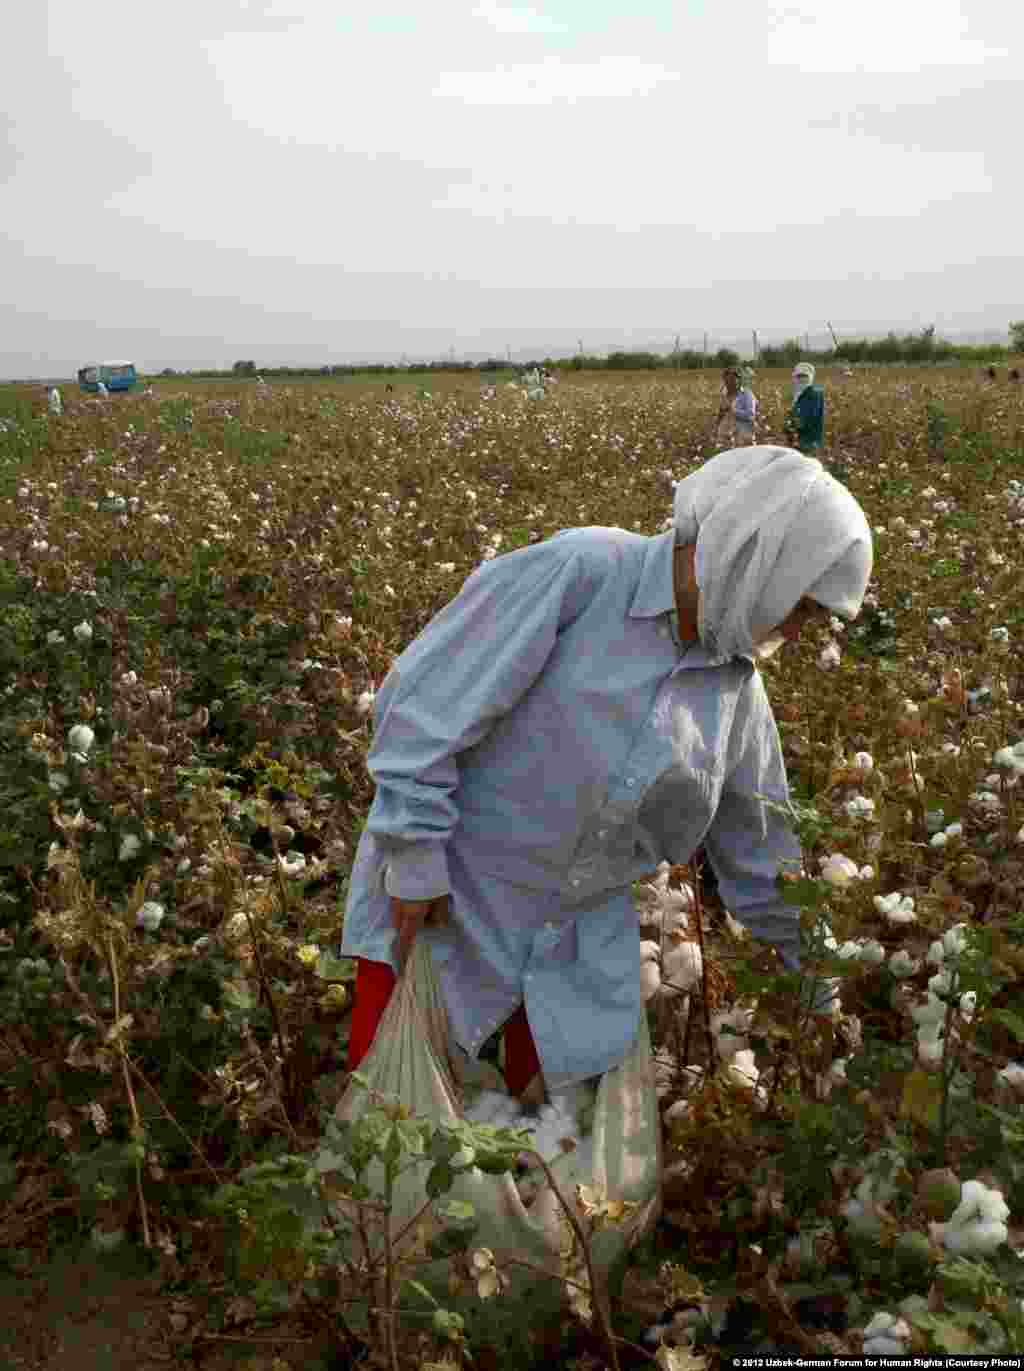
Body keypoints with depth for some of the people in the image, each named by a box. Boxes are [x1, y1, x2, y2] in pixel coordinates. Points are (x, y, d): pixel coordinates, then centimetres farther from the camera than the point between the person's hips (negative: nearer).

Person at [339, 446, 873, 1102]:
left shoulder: (737, 686, 2)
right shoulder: (577, 572, -20)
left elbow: (757, 852, 13)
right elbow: (424, 699, -21)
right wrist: (414, 860, -20)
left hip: (582, 938, 6)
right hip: (447, 897, -5)